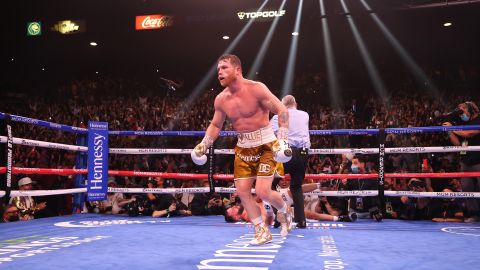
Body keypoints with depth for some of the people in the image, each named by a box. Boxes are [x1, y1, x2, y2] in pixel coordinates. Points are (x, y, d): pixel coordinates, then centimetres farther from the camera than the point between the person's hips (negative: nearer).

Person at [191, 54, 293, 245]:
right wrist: (203, 145, 0)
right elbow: (215, 125, 14)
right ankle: (262, 230, 19)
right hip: (243, 147, 6)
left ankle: (283, 210, 23)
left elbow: (282, 110, -16)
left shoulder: (256, 89, -17)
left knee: (262, 192, -12)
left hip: (265, 145, -6)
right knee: (242, 190, 1)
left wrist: (283, 140, -25)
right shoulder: (220, 99, 0)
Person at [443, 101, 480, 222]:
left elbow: (469, 133, -21)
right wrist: (449, 131, 3)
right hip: (465, 162, 7)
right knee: (467, 188, 4)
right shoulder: (464, 124, 15)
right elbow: (458, 143, 14)